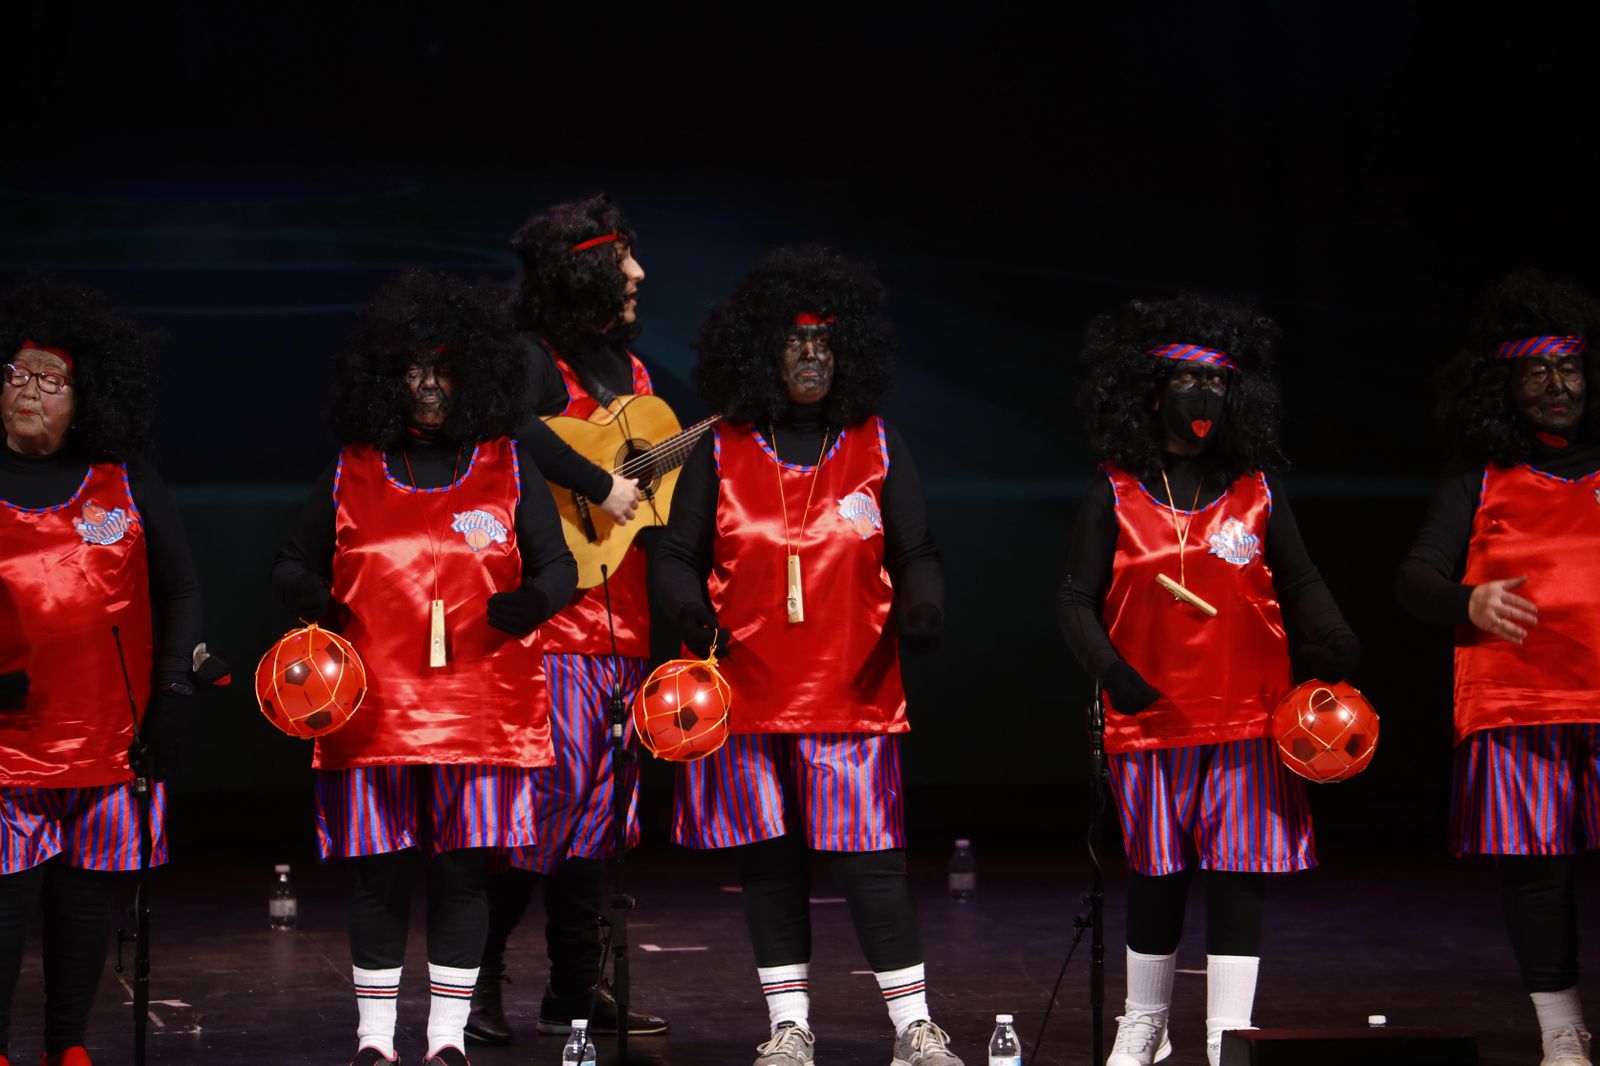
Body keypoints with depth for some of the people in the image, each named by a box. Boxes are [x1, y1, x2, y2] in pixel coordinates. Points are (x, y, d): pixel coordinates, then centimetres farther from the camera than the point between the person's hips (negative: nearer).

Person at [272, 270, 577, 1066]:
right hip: (374, 704, 0)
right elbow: (292, 566, 18)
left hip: (479, 701, 0)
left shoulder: (509, 469, 9)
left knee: (462, 869, 1)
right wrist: (321, 606, -4)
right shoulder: (352, 473, 10)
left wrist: (523, 604, -11)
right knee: (379, 873, 2)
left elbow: (559, 567, 11)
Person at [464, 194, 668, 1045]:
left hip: (625, 617, 8)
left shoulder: (628, 366, 19)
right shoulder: (534, 358, -8)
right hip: (553, 615, -8)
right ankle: (475, 982, -2)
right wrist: (600, 486, -28)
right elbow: (513, 430, -30)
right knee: (549, 791, -11)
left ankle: (576, 989, 16)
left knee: (602, 800, 10)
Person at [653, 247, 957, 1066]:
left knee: (870, 854, -6)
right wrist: (690, 611, -16)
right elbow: (676, 557, 5)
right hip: (746, 689, 1)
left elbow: (916, 555, 7)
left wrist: (921, 607, -14)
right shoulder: (721, 451, 4)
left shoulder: (877, 448, 6)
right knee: (768, 854, 6)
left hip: (851, 690, -1)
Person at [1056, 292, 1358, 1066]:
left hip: (1248, 719, 1)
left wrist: (1332, 640, -9)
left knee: (1238, 875, -4)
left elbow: (1301, 586, 11)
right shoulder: (1115, 494, 2)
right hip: (1150, 718, -1)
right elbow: (1076, 598, 0)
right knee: (1155, 877, 9)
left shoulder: (1258, 493, 7)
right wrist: (1108, 667, -17)